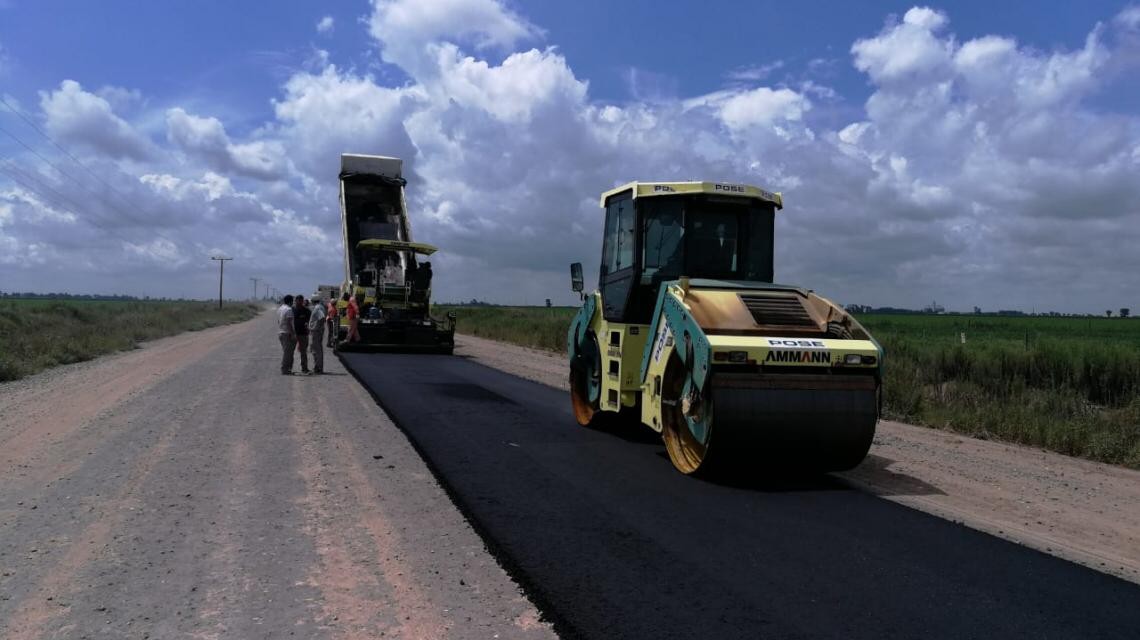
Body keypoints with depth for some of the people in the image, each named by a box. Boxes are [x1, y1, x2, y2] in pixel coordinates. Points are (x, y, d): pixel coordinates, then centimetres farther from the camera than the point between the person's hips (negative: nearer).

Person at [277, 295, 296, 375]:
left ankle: (284, 369, 19)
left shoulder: (279, 309, 13)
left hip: (280, 332, 9)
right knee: (287, 351, -5)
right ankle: (285, 370, -5)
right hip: (287, 333, -9)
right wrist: (293, 333, -17)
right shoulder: (289, 309, -15)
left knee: (285, 351, 16)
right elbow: (290, 322, -19)